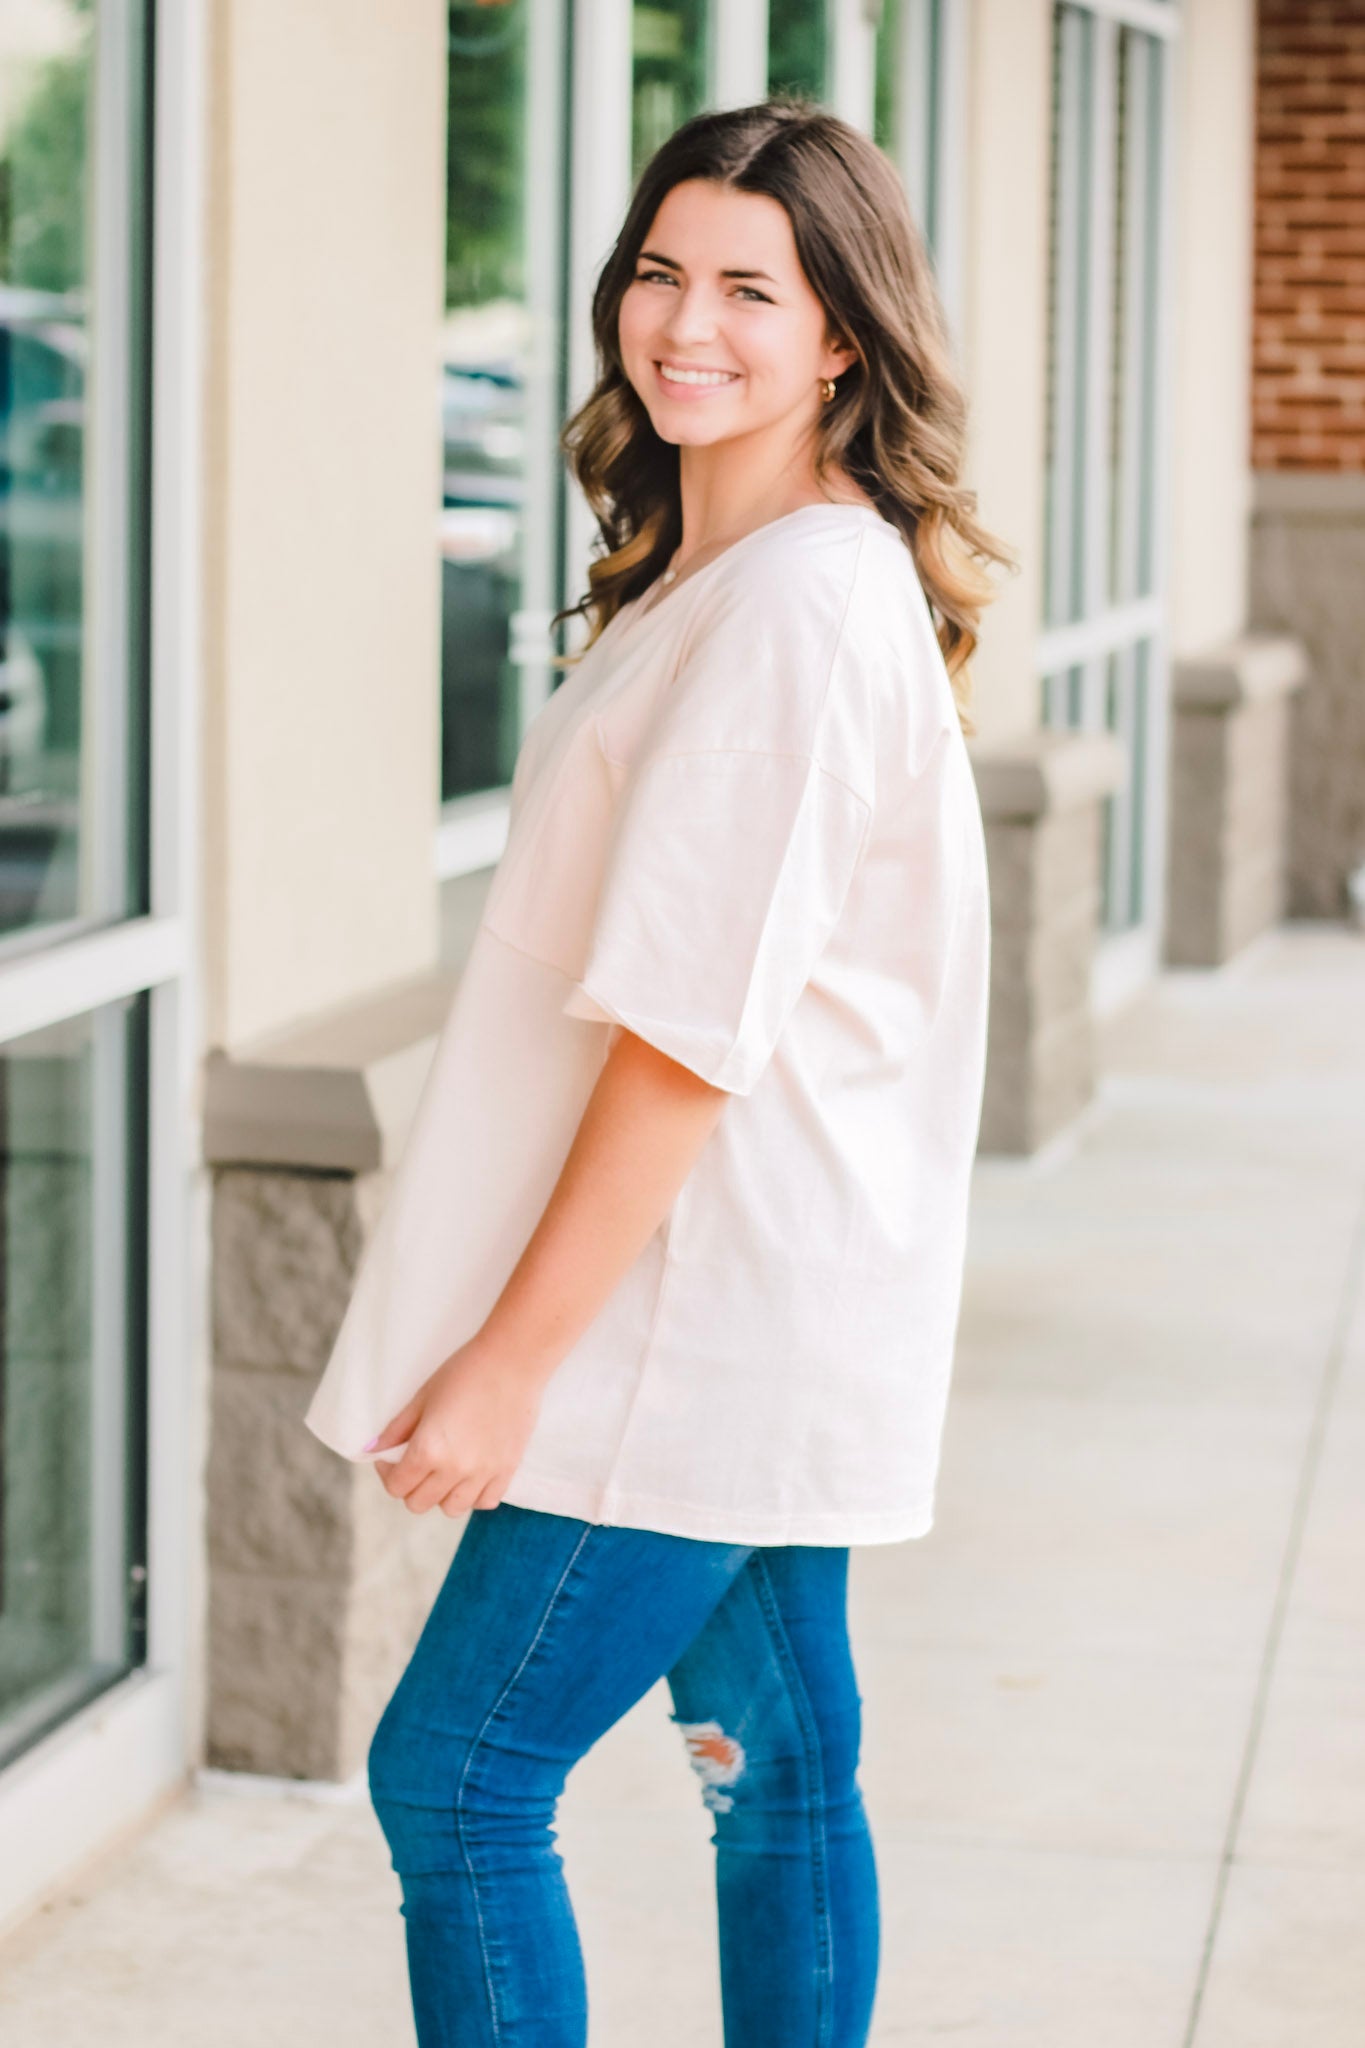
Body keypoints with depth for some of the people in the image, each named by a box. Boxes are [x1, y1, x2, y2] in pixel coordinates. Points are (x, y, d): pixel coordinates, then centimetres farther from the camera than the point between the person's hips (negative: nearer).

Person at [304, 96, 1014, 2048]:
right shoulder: (705, 569, 14)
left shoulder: (799, 598, -18)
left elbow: (691, 1028, -21)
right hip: (753, 1309, 10)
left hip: (706, 1313, -10)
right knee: (773, 1766, 15)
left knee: (453, 1779, -6)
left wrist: (518, 1350, -19)